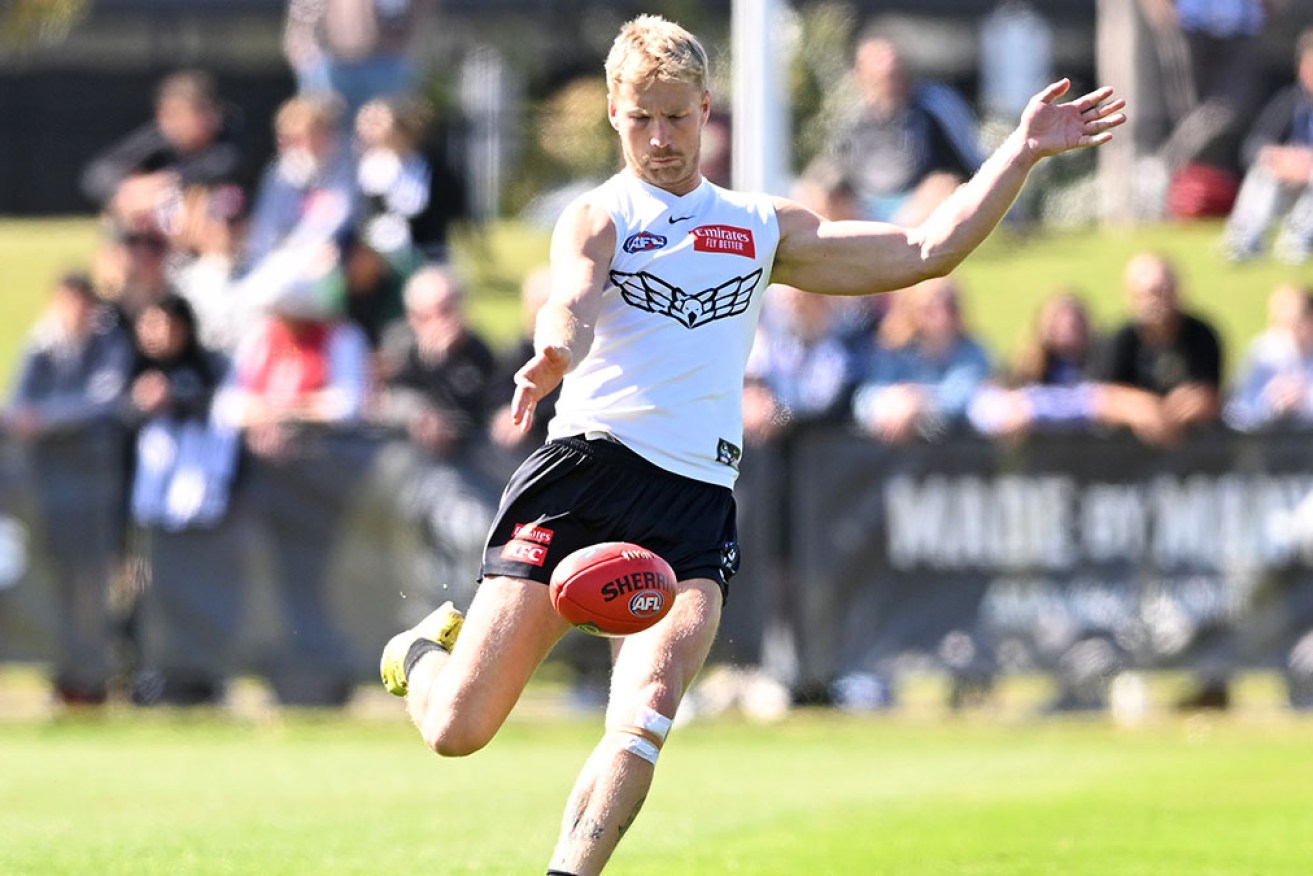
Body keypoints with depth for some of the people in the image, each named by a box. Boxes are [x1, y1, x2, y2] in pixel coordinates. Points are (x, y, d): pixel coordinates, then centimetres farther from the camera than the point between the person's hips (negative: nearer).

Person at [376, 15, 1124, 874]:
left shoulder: (763, 229, 21)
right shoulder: (599, 218, 7)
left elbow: (924, 253, 20)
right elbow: (570, 303, -16)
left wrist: (1022, 153, 13)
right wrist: (555, 351, -40)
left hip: (696, 504, 3)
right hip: (585, 470, -3)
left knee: (644, 721, -23)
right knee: (458, 730, -3)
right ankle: (425, 649, 31)